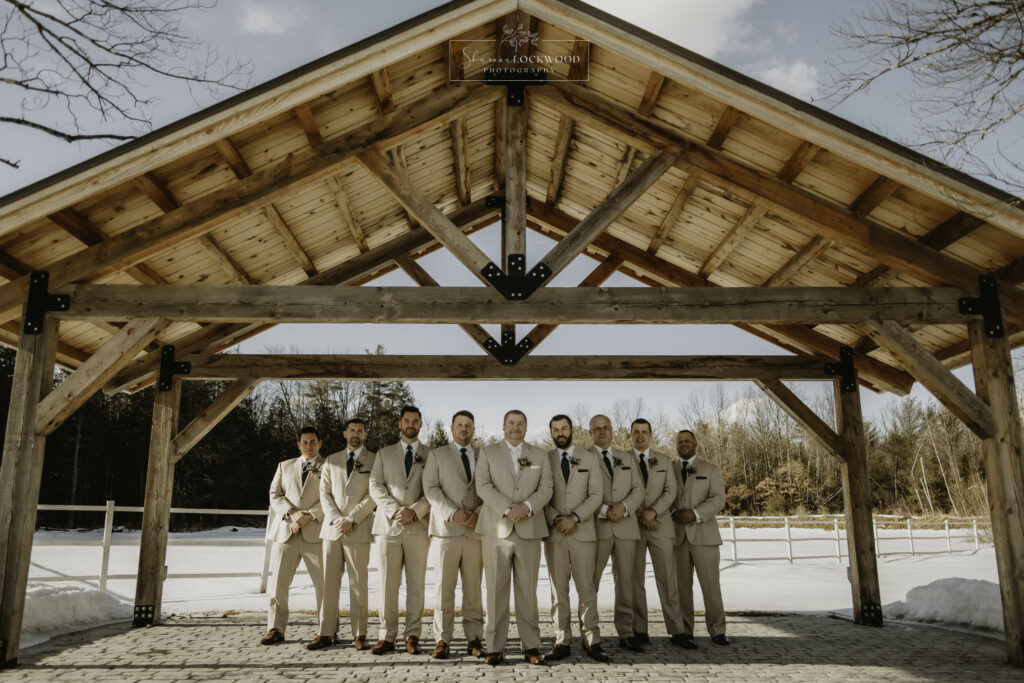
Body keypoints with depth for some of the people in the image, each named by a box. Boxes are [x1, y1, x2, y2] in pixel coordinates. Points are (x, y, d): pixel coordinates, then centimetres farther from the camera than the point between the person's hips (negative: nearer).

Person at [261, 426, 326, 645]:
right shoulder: (284, 466, 19)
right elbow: (275, 495, 10)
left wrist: (309, 515, -14)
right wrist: (292, 513, -7)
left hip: (315, 533, -3)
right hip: (286, 531, 3)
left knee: (324, 585, -3)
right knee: (278, 582, 1)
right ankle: (275, 629, 11)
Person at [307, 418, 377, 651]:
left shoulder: (374, 460, 4)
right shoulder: (331, 461, 14)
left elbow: (373, 494, -4)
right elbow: (324, 493, 9)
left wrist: (352, 519, -11)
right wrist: (335, 518, -6)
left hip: (359, 529, -3)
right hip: (332, 528, 3)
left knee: (358, 583, -1)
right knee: (329, 582, 4)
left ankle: (359, 634, 5)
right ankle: (327, 633, 9)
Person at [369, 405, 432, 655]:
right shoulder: (384, 453, 14)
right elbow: (375, 486, 4)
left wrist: (414, 510, -13)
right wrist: (394, 510, -10)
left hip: (418, 526, -1)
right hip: (388, 525, 1)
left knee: (416, 585, 1)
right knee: (388, 584, 1)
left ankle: (412, 636, 8)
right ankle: (387, 636, 7)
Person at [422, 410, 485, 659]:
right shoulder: (437, 454, 11)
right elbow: (431, 488, 0)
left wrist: (478, 513, -8)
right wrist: (452, 513, -12)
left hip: (475, 529, 2)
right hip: (447, 527, -2)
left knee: (473, 588, 3)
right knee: (444, 587, -2)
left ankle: (474, 639, 9)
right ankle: (442, 639, 4)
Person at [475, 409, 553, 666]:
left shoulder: (539, 455, 14)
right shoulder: (488, 453, 9)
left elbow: (546, 488, 3)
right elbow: (483, 486, -3)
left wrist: (526, 507, -14)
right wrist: (507, 509, -16)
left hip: (529, 530, 1)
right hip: (496, 529, -1)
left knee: (528, 589, 4)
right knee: (496, 590, 0)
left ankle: (531, 646, 11)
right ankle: (495, 647, 7)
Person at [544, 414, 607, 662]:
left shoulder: (589, 458, 8)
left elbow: (596, 494, 1)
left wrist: (575, 517, -10)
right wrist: (555, 519, -12)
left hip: (583, 532, 0)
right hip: (554, 533, 0)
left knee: (587, 588, 1)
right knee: (558, 589, 3)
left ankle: (592, 641, 7)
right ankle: (562, 641, 9)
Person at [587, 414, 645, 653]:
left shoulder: (627, 458, 17)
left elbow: (638, 490, 8)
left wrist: (623, 506, -10)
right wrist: (605, 510, -17)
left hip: (626, 526, 4)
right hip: (596, 527, -4)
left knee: (625, 582, 6)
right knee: (590, 583, 0)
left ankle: (626, 633, 13)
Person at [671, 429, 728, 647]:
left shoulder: (711, 469, 9)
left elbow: (718, 499, -2)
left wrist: (695, 513, -17)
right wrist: (674, 513, -12)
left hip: (703, 535, -1)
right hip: (677, 536, 1)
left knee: (711, 584, -2)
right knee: (682, 585, 1)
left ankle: (717, 630, 12)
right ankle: (685, 632, 8)